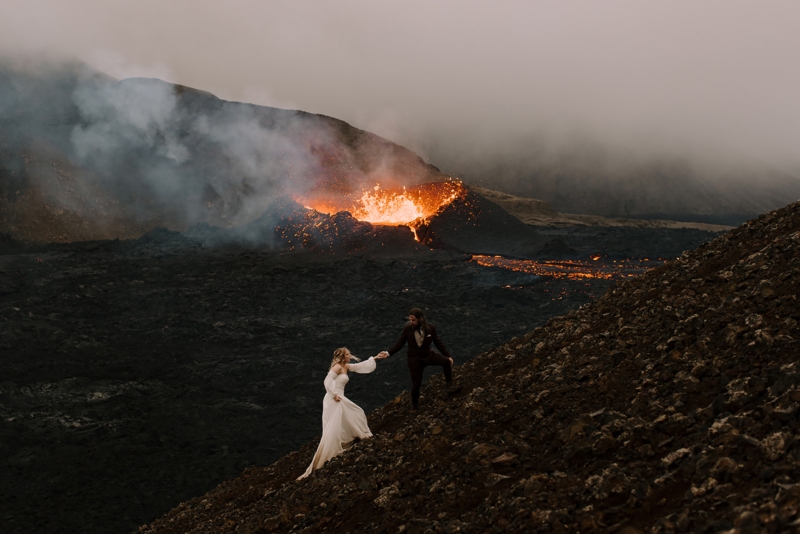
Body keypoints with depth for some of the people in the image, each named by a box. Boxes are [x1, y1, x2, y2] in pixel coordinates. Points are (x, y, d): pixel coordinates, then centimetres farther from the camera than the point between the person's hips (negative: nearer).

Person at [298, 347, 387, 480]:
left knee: (357, 414, 22)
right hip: (333, 401, -9)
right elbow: (327, 381, -23)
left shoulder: (345, 366, 14)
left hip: (340, 399, 9)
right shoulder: (337, 367, -13)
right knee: (332, 430, -9)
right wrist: (334, 395, -20)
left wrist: (374, 358, 28)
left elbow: (360, 366, 26)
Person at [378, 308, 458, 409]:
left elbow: (438, 343, -3)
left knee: (446, 361, -24)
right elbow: (399, 344, -8)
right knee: (416, 384, 5)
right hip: (414, 359, -1)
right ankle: (415, 404, 33)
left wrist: (448, 356, -4)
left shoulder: (430, 328, -13)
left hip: (428, 355, 1)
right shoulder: (407, 329, -15)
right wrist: (388, 353, -21)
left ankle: (449, 385, -9)